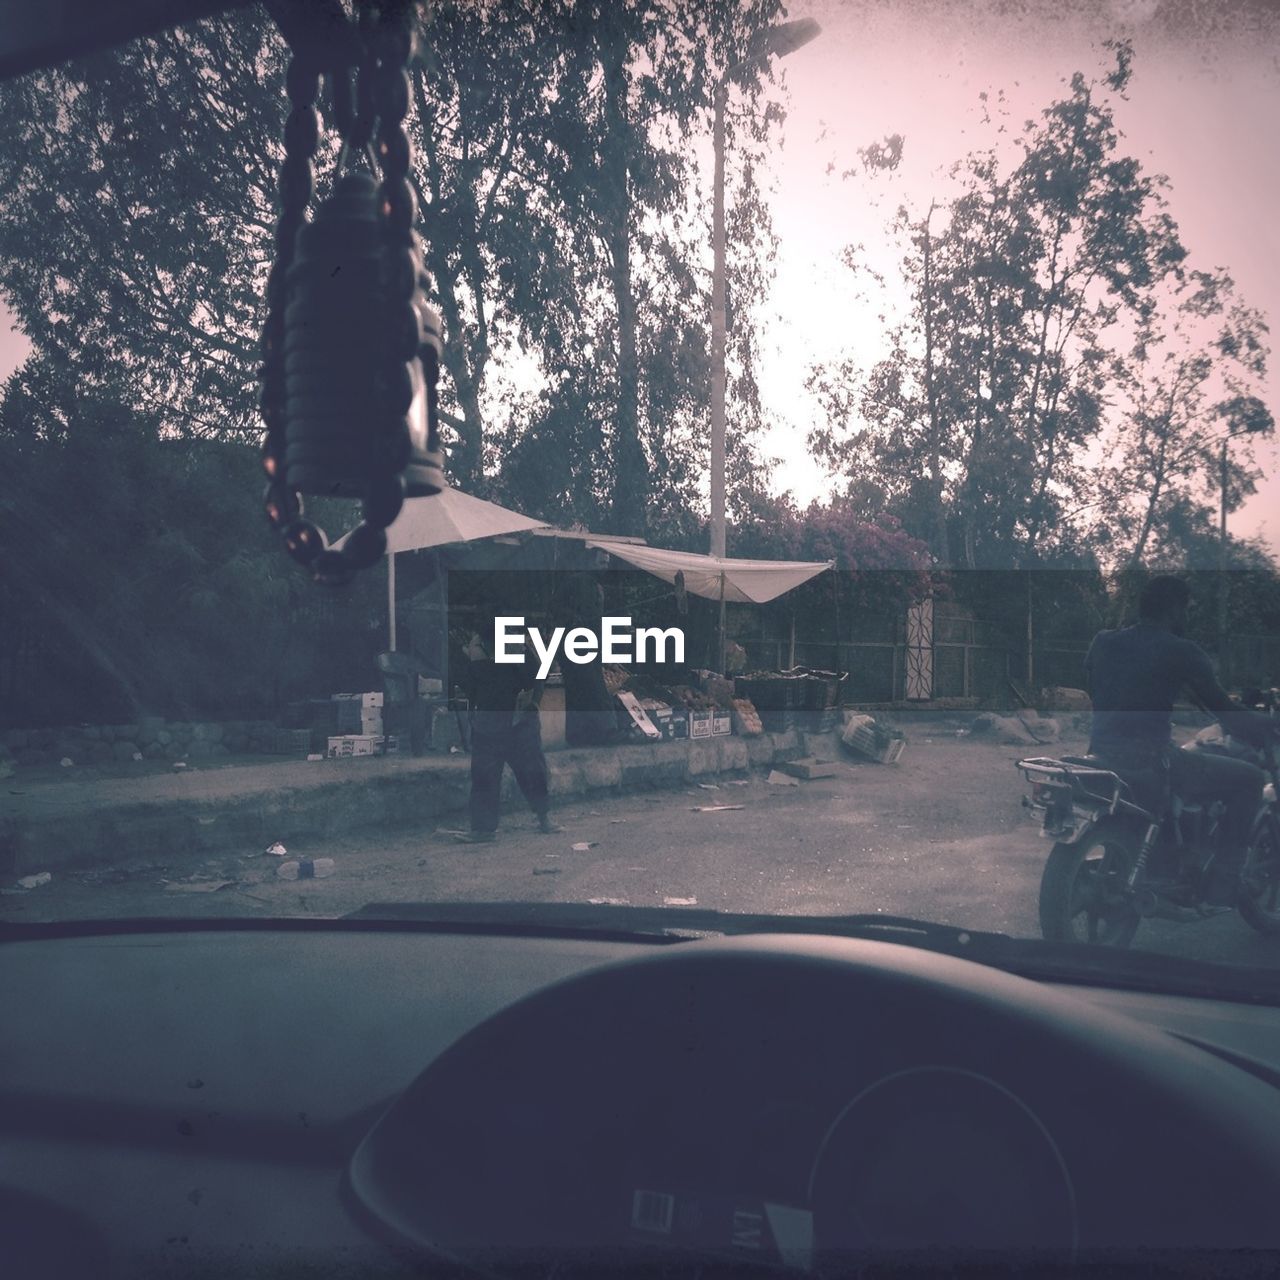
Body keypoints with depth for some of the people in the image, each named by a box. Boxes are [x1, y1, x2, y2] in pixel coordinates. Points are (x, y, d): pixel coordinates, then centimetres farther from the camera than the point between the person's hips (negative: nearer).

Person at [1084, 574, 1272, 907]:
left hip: (1100, 757, 7)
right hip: (1149, 765, -7)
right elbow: (1225, 712, -3)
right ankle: (1222, 888, 9)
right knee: (1248, 780, 8)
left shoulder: (1101, 642, 10)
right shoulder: (1181, 651, -6)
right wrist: (1270, 727, 12)